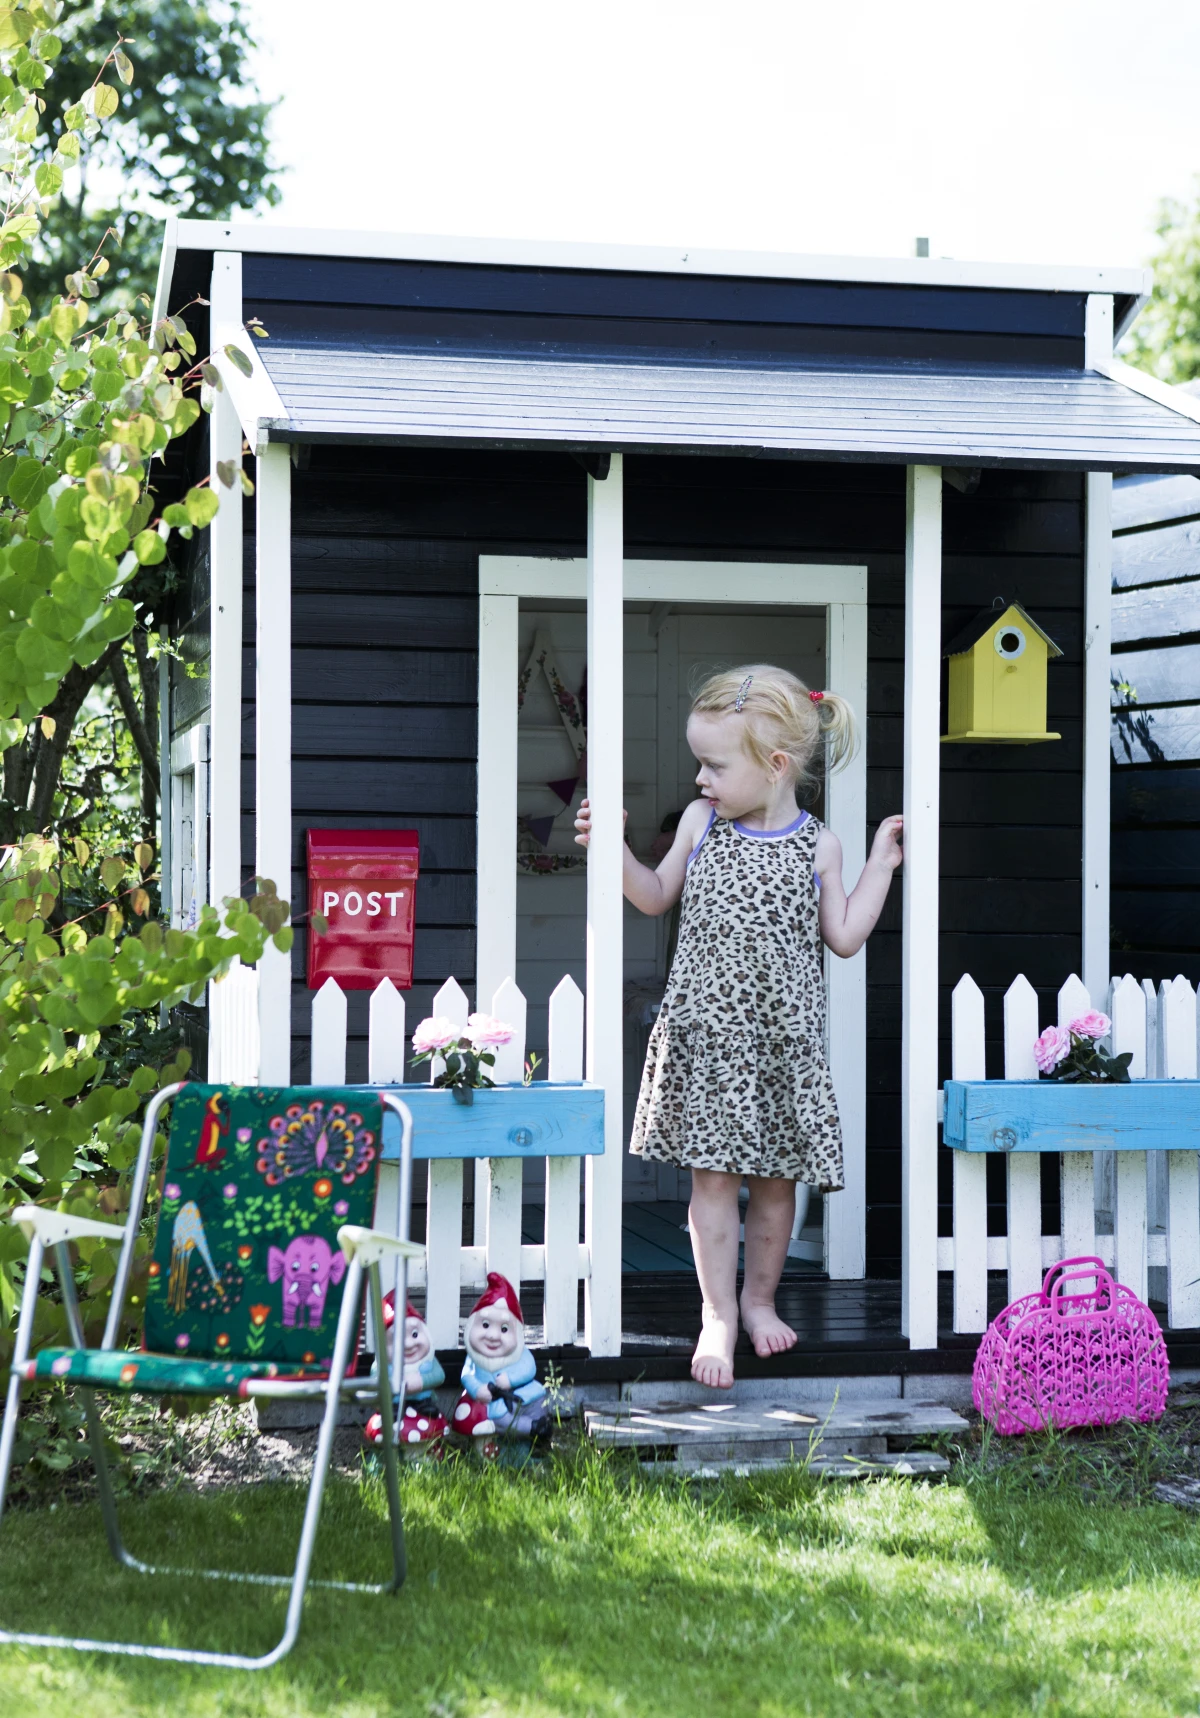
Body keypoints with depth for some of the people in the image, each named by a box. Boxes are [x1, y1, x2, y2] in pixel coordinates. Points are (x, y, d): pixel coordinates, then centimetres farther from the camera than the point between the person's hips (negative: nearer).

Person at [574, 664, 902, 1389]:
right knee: (713, 1174, -2)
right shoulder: (703, 822, 3)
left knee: (776, 1177, 7)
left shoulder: (817, 844, -1)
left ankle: (759, 1299, 26)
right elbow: (658, 896, 15)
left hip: (783, 1036, 0)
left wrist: (880, 865, 1)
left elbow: (844, 937, 5)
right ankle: (718, 1314, 8)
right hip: (707, 1029, 0)